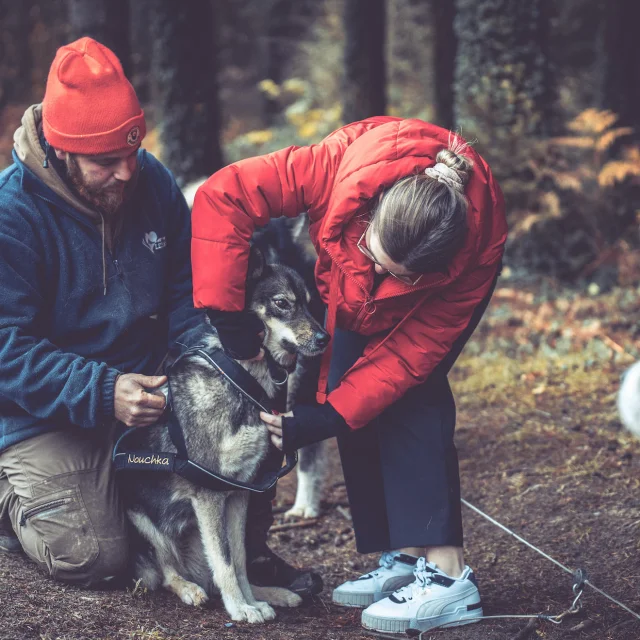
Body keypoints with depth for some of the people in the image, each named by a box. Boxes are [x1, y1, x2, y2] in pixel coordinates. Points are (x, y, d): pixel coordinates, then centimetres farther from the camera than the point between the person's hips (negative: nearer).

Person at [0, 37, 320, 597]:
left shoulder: (153, 182, -2)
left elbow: (186, 295, 7)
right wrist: (102, 394, -34)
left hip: (148, 385, 5)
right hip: (46, 418, -5)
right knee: (93, 559, -18)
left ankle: (245, 549, 6)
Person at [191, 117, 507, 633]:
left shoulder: (478, 248, -41)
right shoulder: (342, 166, -43)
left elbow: (414, 348, -33)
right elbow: (223, 198, -38)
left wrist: (328, 418, -39)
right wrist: (226, 321, -39)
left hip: (451, 270, -3)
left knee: (410, 389, -23)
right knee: (352, 390, -10)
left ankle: (447, 573, -25)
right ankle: (400, 558, -2)